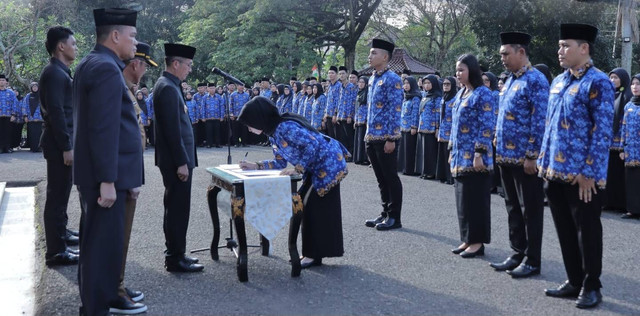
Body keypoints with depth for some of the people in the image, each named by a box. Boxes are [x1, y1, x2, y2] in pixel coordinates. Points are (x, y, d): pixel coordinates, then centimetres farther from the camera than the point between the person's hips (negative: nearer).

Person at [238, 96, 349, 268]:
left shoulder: (285, 127, -24)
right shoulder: (273, 133, 7)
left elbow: (312, 144, -30)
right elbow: (280, 162, 11)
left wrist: (298, 169, -29)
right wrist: (255, 166, 3)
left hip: (328, 165, -10)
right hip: (316, 169, 10)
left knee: (314, 207, -5)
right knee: (304, 204, 11)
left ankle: (315, 255, 6)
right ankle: (312, 253, 21)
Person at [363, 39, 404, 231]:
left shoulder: (392, 80, -12)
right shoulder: (372, 79, 14)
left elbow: (395, 111, -16)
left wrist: (391, 139, -20)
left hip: (385, 138, -9)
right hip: (372, 137, 9)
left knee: (391, 178, 0)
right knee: (381, 179, 14)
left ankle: (394, 217, 7)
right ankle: (385, 213, 23)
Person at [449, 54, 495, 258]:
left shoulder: (483, 93, -11)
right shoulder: (461, 94, 14)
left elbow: (487, 127, -16)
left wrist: (479, 154, -19)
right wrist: (452, 151, 18)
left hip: (474, 157, -8)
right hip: (460, 156, 8)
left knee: (475, 199, -2)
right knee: (462, 199, 11)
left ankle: (477, 242, 6)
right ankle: (467, 239, 20)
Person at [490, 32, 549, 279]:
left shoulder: (536, 80, -13)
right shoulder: (510, 81, 14)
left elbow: (539, 122, -17)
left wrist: (532, 156, -19)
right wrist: (499, 149, 16)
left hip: (525, 158, -9)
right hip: (506, 156, 9)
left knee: (530, 210, 1)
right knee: (513, 208, 15)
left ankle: (532, 261, 10)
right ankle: (518, 254, 25)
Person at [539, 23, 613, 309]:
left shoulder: (598, 83, -11)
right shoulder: (558, 81, 12)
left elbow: (603, 132, -14)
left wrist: (589, 173, -16)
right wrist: (544, 162, 14)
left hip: (582, 176, -7)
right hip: (556, 172, 7)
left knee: (587, 231, 4)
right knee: (565, 230, 14)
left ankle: (591, 287, 17)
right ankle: (574, 281, 26)